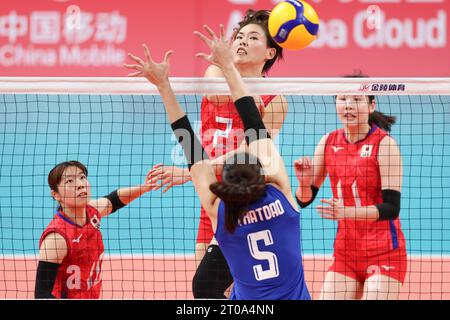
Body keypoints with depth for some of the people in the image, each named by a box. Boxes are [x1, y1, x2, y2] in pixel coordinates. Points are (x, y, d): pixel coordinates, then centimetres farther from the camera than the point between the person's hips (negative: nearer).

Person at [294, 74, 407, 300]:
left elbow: (392, 207, -17)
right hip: (344, 252, 5)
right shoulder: (328, 142, 4)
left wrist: (347, 212, -30)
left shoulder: (384, 143, -11)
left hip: (384, 253, -5)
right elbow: (304, 200, 9)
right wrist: (304, 181, -13)